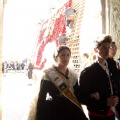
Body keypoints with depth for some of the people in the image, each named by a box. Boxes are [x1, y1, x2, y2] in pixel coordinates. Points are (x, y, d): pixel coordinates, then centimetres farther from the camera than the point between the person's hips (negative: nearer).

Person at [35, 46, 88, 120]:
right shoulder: (49, 74, -11)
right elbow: (41, 98, -12)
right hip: (53, 111, -5)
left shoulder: (73, 74, 5)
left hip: (71, 111, 5)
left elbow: (76, 95, 12)